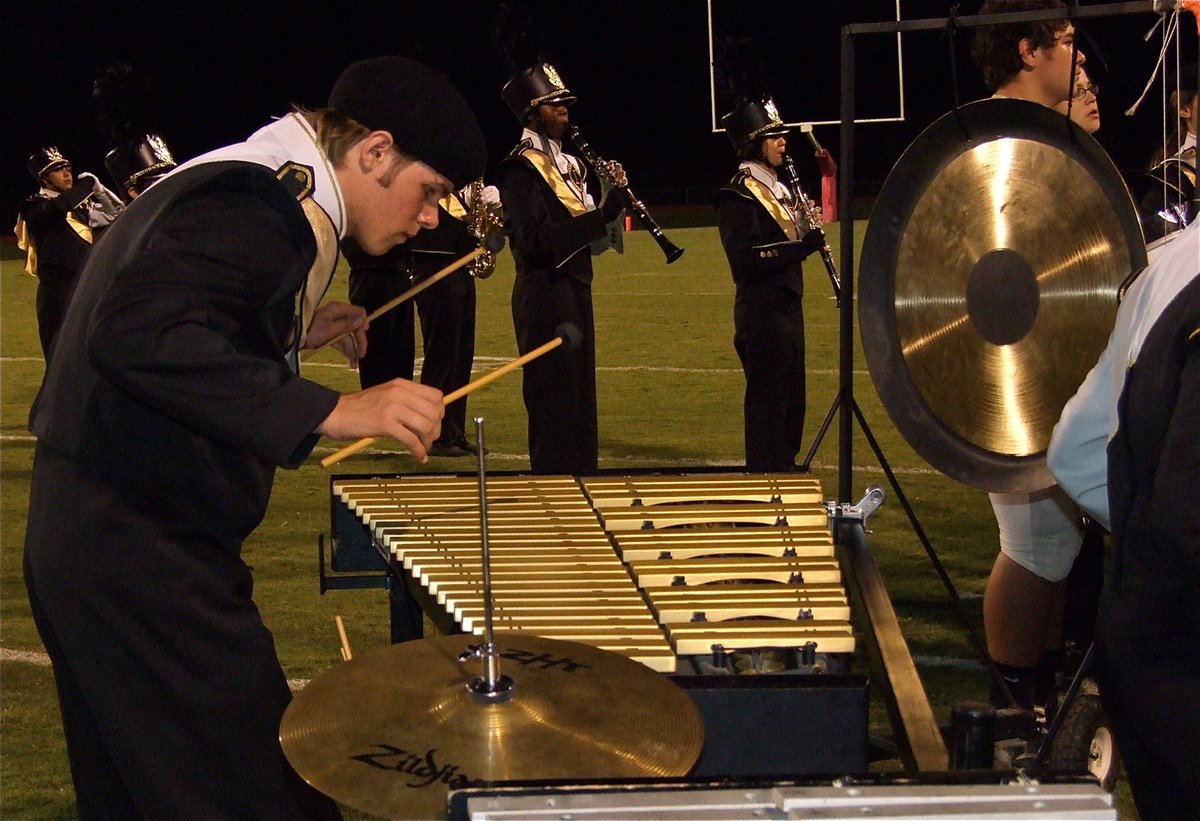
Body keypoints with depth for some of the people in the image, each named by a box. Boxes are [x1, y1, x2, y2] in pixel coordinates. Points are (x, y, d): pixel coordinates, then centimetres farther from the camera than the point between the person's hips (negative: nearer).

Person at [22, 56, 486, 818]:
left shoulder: (241, 187, 14)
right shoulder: (257, 206, -18)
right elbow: (137, 337, -33)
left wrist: (292, 335, 17)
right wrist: (329, 410, -37)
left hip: (92, 542, 11)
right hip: (144, 559, -11)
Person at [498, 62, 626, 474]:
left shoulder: (567, 162, 15)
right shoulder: (522, 168, -12)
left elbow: (584, 228, 14)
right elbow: (535, 240, -22)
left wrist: (613, 197, -3)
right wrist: (597, 216, -24)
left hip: (575, 285, 9)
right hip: (545, 291, -9)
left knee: (579, 391, 13)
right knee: (554, 396, -4)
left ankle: (579, 477, 20)